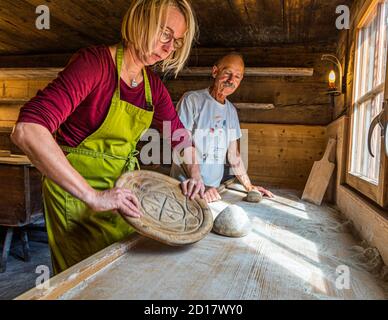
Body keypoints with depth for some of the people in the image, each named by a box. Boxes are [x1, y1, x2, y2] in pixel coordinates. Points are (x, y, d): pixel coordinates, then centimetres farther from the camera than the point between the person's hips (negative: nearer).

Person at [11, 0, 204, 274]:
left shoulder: (154, 86, 1)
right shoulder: (95, 62, -21)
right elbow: (27, 130, -32)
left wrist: (195, 175, -7)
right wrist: (93, 196, -37)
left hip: (124, 190, 6)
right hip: (77, 189, -6)